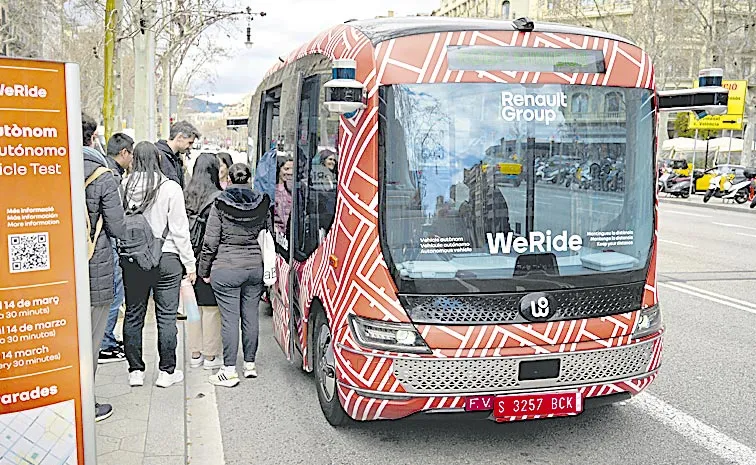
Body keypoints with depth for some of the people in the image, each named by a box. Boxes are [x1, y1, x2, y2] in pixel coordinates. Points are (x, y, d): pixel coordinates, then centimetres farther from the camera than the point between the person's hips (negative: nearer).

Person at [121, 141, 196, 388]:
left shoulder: (124, 187, -5)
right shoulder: (170, 188, -10)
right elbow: (179, 229, -7)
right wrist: (189, 262, 0)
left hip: (132, 259, 2)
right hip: (166, 259, -2)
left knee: (133, 315, 13)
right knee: (166, 317, 7)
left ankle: (135, 371, 21)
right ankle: (167, 371, 14)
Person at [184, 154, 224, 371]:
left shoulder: (185, 196, 2)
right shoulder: (218, 199, -15)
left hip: (189, 259, 6)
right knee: (211, 308, 4)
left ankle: (195, 354, 23)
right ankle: (210, 356, 11)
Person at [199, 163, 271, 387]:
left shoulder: (220, 205, -7)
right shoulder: (261, 205, 4)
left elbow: (210, 242, -6)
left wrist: (204, 270, 3)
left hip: (226, 269, -4)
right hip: (255, 267, 4)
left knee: (229, 318, -1)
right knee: (250, 316, 11)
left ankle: (229, 370, 2)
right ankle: (250, 364, 21)